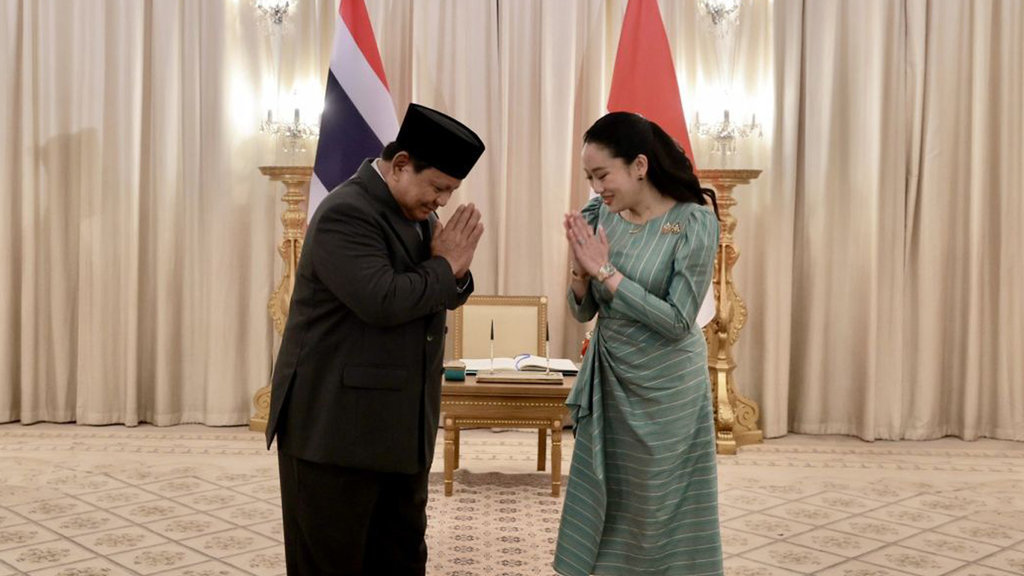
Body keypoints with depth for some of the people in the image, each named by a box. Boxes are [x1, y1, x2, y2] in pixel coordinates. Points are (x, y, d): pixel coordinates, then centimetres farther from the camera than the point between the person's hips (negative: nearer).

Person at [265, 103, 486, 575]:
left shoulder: (417, 213, 10)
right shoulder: (345, 213, -17)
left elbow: (444, 297, 16)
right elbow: (383, 301, -29)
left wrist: (456, 270, -7)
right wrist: (444, 266, -14)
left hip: (402, 425, 9)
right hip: (335, 425, -8)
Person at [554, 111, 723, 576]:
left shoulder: (693, 221, -17)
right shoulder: (601, 213, -3)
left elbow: (677, 321, -21)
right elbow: (583, 311, 2)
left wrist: (606, 271, -23)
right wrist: (581, 269, -18)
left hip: (666, 387, -5)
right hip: (609, 381, 5)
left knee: (661, 511, 9)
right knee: (605, 506, 14)